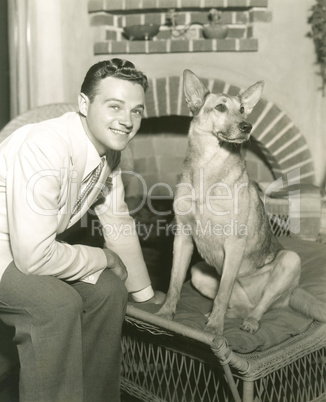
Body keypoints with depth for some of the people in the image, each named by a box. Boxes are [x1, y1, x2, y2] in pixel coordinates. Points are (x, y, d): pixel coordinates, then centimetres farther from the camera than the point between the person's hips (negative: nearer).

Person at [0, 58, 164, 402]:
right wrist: (103, 258, -16)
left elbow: (119, 224, 7)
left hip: (34, 243, 8)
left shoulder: (108, 150, -5)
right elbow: (34, 257, -33)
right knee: (57, 303, -29)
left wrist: (144, 292, 15)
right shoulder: (44, 149, -32)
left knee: (108, 291, -1)